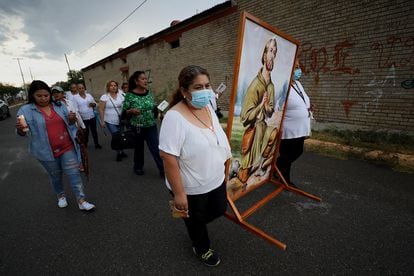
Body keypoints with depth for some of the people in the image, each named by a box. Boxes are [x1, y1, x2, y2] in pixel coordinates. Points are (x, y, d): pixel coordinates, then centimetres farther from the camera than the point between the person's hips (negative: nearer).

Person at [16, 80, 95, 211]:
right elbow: (22, 132, -4)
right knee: (55, 176, 18)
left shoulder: (59, 106, 1)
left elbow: (69, 124, 8)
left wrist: (72, 119, -15)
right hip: (47, 152, -1)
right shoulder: (26, 110, -6)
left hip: (67, 148, 1)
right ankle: (61, 195, 43)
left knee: (74, 173, 2)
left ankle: (81, 201, 9)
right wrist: (20, 129, -27)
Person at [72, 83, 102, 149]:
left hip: (92, 116, 3)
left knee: (94, 131, 10)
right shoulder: (75, 97, -3)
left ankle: (96, 144, 22)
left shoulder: (89, 95, 5)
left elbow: (95, 103, 13)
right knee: (85, 132, 8)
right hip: (83, 118, -2)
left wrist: (93, 104, -11)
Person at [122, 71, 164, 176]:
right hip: (137, 127, -2)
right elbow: (124, 112, -3)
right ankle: (138, 167, 38)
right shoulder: (130, 95, -9)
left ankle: (163, 170, 8)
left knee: (156, 148, 0)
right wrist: (132, 111, -23)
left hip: (151, 126, 2)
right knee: (139, 148, 15)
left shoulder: (149, 93, 3)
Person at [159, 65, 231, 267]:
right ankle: (201, 248, 54)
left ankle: (195, 223, 57)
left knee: (219, 211, 26)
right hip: (192, 188, -6)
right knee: (196, 220, 21)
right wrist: (178, 193, -22)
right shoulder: (175, 117, -27)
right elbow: (169, 159, -27)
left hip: (216, 180, 7)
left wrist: (225, 161, 15)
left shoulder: (208, 108, -2)